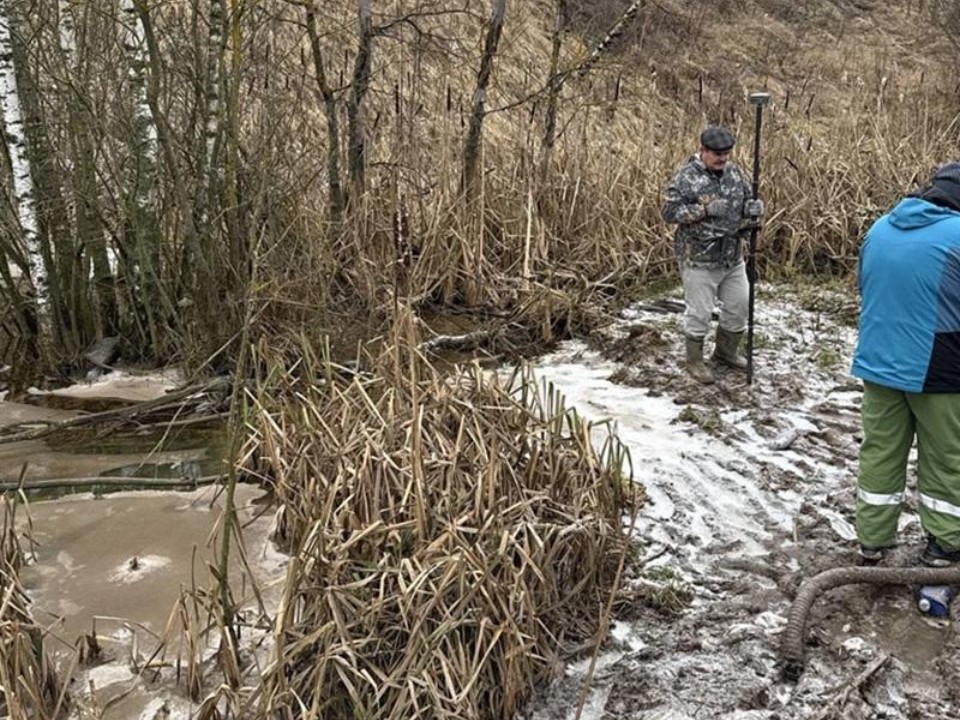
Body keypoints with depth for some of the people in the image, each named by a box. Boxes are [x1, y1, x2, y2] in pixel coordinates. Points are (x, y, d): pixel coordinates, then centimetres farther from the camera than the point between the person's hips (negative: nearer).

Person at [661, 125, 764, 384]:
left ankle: (726, 351, 36)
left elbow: (747, 199, 15)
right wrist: (705, 210, -24)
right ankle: (694, 361, 20)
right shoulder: (686, 177, -14)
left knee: (739, 306, 15)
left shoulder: (734, 172, 6)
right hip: (699, 259, -7)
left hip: (732, 257, 7)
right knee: (699, 312, 2)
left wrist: (754, 207, -10)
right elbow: (669, 211, -17)